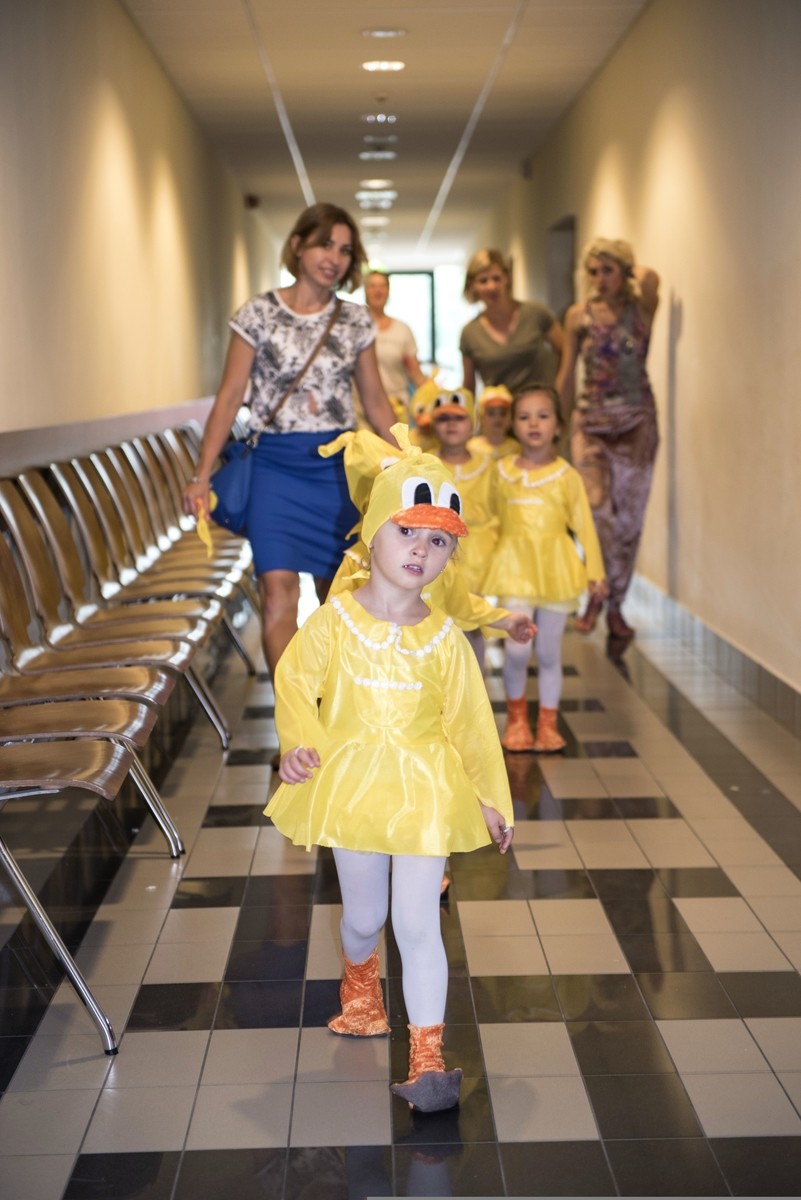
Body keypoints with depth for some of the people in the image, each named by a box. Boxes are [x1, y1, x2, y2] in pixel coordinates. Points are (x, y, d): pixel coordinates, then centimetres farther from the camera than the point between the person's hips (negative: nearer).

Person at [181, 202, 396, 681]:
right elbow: (229, 398, -2)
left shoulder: (357, 322, 6)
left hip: (338, 466, 3)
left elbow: (376, 402, 13)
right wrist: (203, 476, -7)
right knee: (278, 589, -14)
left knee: (336, 593, 8)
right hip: (277, 466, -2)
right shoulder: (258, 315, -2)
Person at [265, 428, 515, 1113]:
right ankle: (361, 988, 53)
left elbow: (470, 722, 0)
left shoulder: (444, 639, -6)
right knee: (363, 917, 19)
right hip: (352, 786, 1)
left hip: (425, 792, -1)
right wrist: (298, 745, -19)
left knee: (417, 926, -5)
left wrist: (492, 799, 4)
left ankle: (428, 1060, 3)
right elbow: (296, 683, -2)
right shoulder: (334, 621, -8)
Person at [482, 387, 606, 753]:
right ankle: (516, 715, 12)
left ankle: (547, 724, 19)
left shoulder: (566, 475, 0)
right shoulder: (502, 471, 4)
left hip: (556, 569, 0)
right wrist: (492, 556, 14)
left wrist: (594, 571, 3)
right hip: (515, 566, 0)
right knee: (517, 649, -11)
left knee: (548, 653, 6)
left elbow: (584, 524, 4)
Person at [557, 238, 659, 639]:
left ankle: (614, 605, 13)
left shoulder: (640, 309, -2)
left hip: (636, 421, 0)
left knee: (629, 516, 2)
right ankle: (598, 594, 1)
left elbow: (650, 276, -24)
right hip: (590, 420, 0)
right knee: (597, 509, -15)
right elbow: (566, 375, 9)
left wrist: (633, 272, -3)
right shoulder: (579, 315, 3)